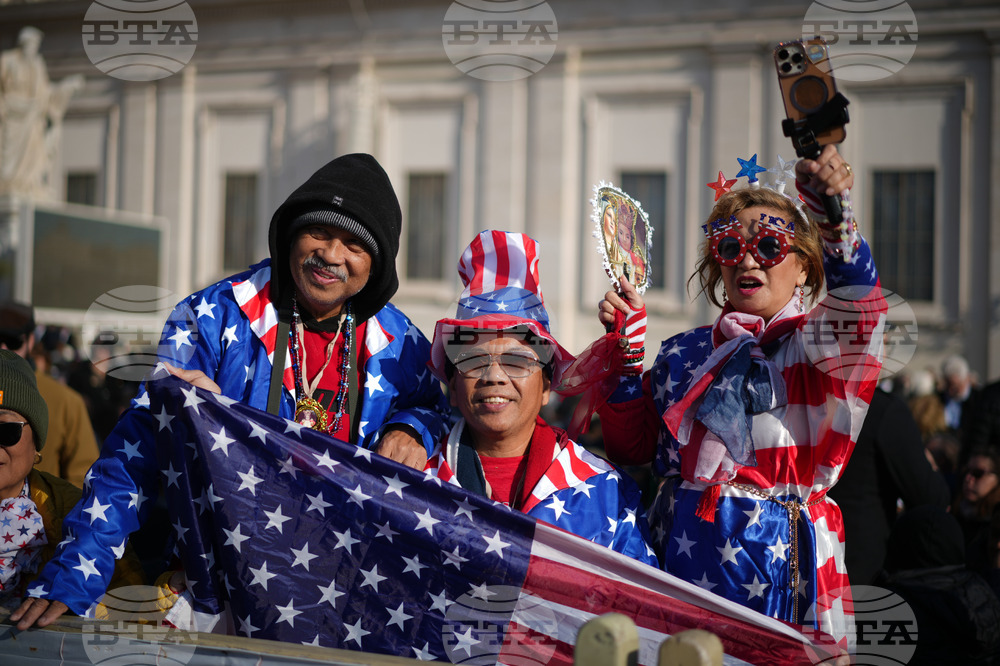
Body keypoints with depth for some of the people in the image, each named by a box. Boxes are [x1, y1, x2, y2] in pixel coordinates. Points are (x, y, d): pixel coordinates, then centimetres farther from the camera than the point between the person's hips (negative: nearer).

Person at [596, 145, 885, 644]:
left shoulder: (815, 345, 2)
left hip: (784, 558, -3)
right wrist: (626, 343, 1)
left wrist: (832, 215, -39)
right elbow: (630, 447, 9)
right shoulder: (683, 354, 14)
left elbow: (855, 297, -20)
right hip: (688, 554, 3)